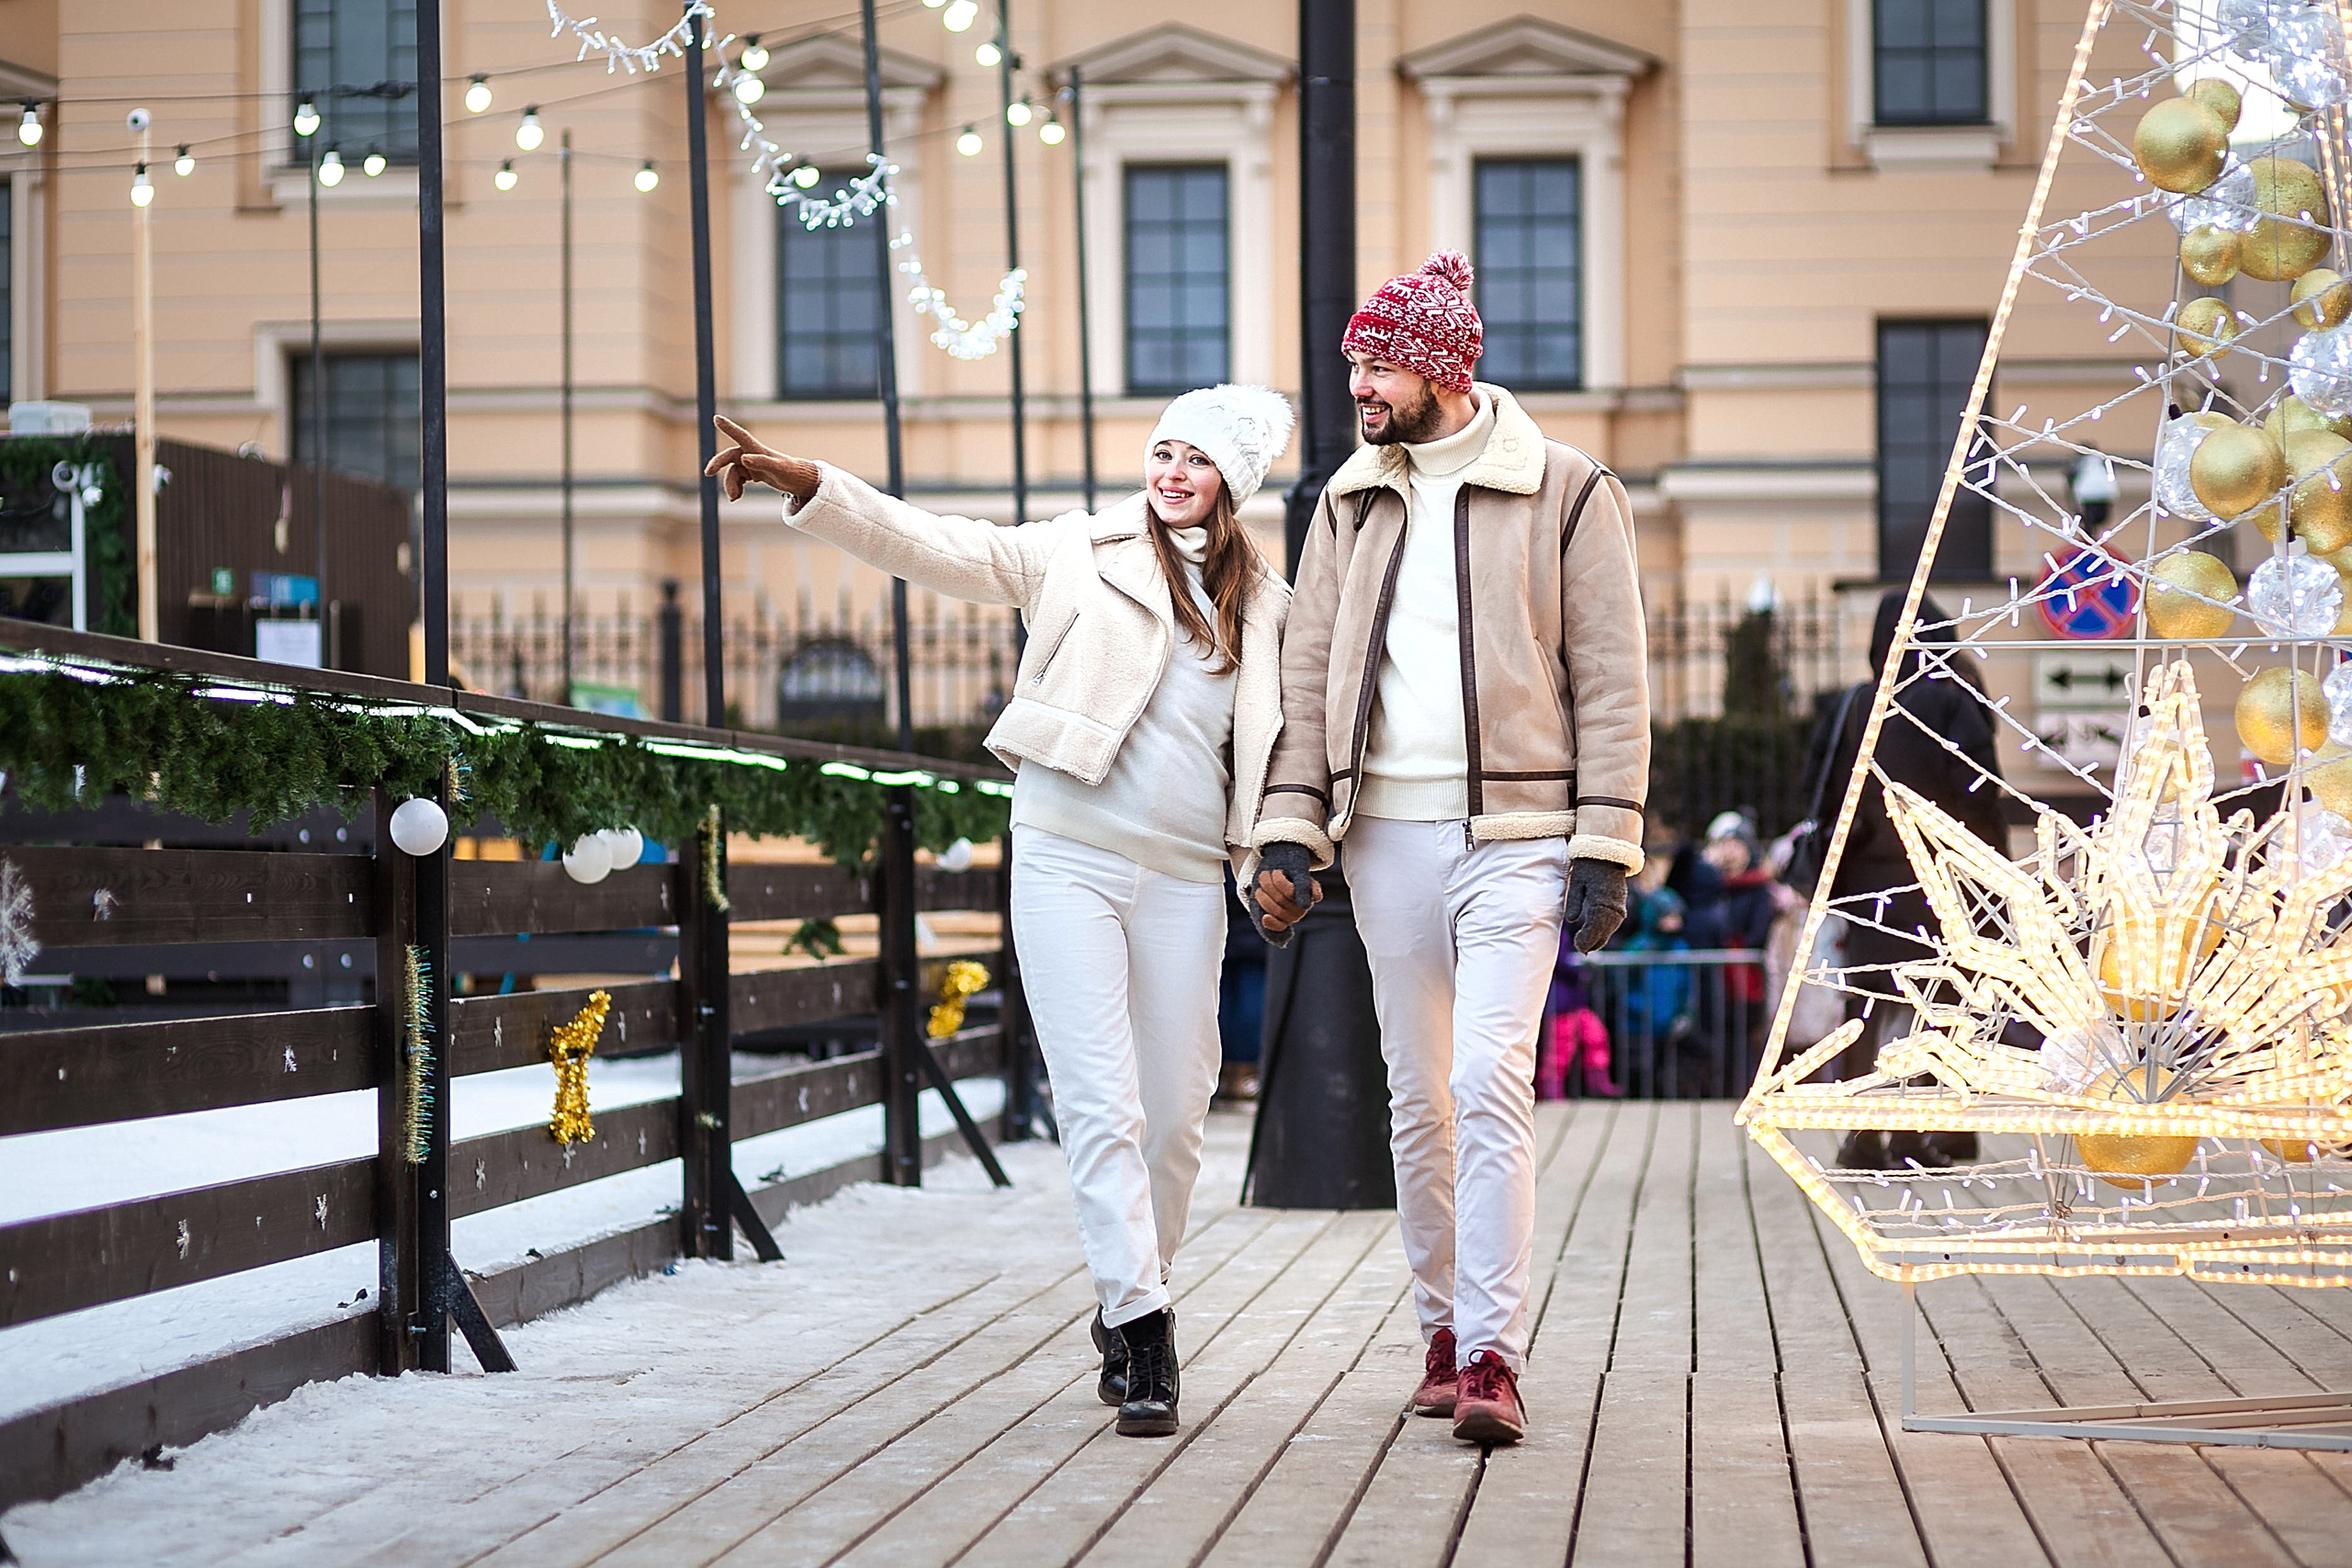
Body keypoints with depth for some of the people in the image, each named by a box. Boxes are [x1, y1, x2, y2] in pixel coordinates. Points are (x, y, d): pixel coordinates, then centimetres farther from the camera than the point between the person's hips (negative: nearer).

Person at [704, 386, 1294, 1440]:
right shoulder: (1078, 552, 4)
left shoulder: (1264, 608, 12)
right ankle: (1139, 1322, -9)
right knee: (1100, 1104, -10)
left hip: (1184, 877, 3)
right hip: (1069, 856, -3)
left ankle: (1132, 1296, 27)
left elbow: (1280, 745, 18)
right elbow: (937, 546, -4)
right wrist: (805, 484, -16)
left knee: (1175, 1112, 6)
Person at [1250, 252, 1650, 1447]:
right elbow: (1309, 671, 13)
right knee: (1418, 1100, 9)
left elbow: (1611, 680, -1)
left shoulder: (1566, 494, 0)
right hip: (1386, 835, 5)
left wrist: (1604, 849, -7)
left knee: (1489, 1087, -15)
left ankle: (1492, 1358, -16)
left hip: (1514, 834, -4)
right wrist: (1288, 832, 3)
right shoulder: (1352, 503, 12)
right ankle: (1444, 1327, 21)